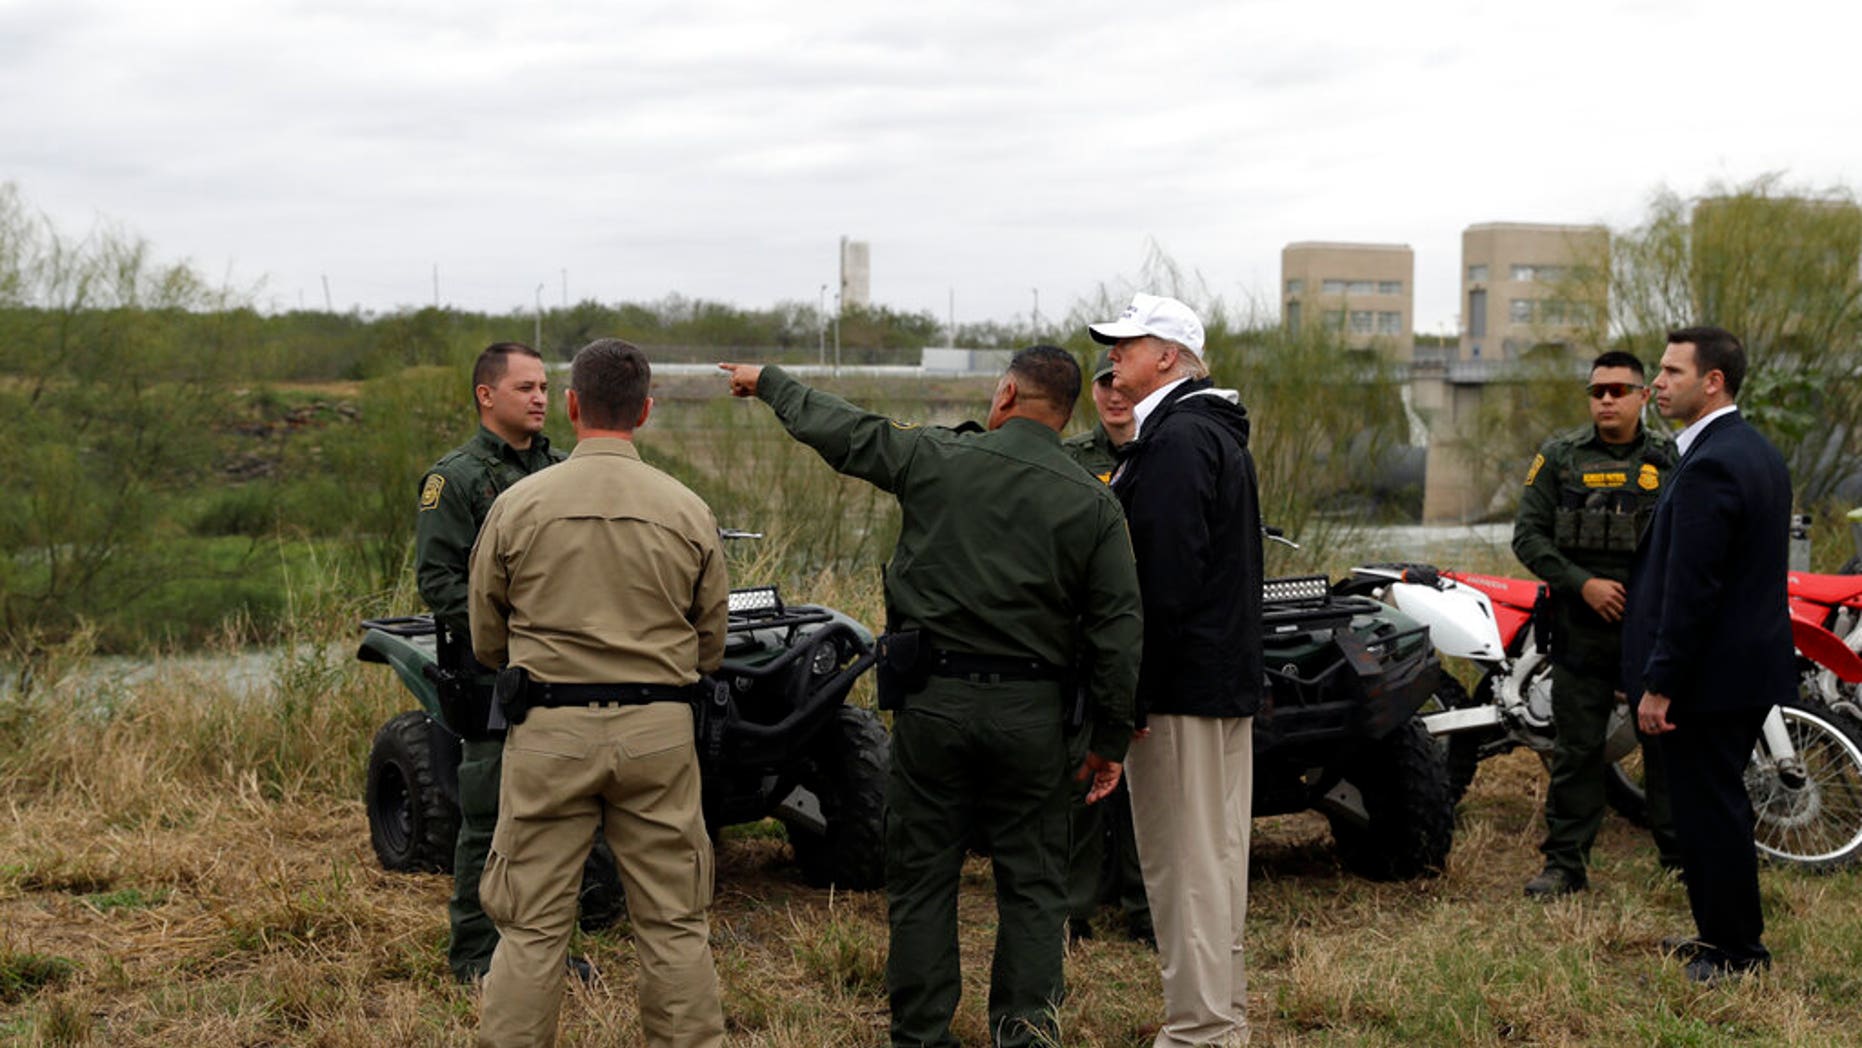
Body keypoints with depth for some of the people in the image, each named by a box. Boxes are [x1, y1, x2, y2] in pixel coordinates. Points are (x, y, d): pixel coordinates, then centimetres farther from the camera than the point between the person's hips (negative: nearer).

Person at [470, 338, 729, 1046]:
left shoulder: (518, 507, -3)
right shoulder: (688, 513, 0)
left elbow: (486, 640, 7)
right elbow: (711, 647, 10)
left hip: (549, 727, -1)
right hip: (660, 729, 1)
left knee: (532, 923, 5)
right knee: (674, 922, 9)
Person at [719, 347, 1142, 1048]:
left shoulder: (936, 459, -4)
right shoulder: (1094, 505, -1)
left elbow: (840, 431, 9)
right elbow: (1118, 630, -1)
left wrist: (769, 383, 28)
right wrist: (1110, 739, 7)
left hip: (934, 700, 0)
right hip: (1031, 712, 1)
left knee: (923, 877, 9)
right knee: (1032, 882, 9)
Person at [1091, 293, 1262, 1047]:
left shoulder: (1178, 440, -16)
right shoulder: (1215, 430, 18)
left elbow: (1165, 579, -23)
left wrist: (1133, 698, -21)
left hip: (1183, 683, -11)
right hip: (1228, 677, 11)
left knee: (1187, 864, -5)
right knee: (1213, 856, 17)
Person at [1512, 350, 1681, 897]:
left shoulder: (1672, 459, 6)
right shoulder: (1559, 456, 4)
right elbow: (1528, 534, 1)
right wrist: (1583, 584, -11)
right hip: (1582, 626, 0)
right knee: (1576, 750, 4)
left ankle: (1683, 857, 16)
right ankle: (1565, 863, 11)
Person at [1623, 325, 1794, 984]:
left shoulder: (1709, 466, -20)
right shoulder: (1760, 453, 12)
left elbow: (1690, 587, -23)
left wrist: (1660, 683, -20)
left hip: (1711, 674, -10)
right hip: (1754, 664, 10)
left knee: (1709, 810, -1)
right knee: (1720, 805, 19)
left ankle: (1735, 954, 7)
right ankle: (1723, 934, 29)